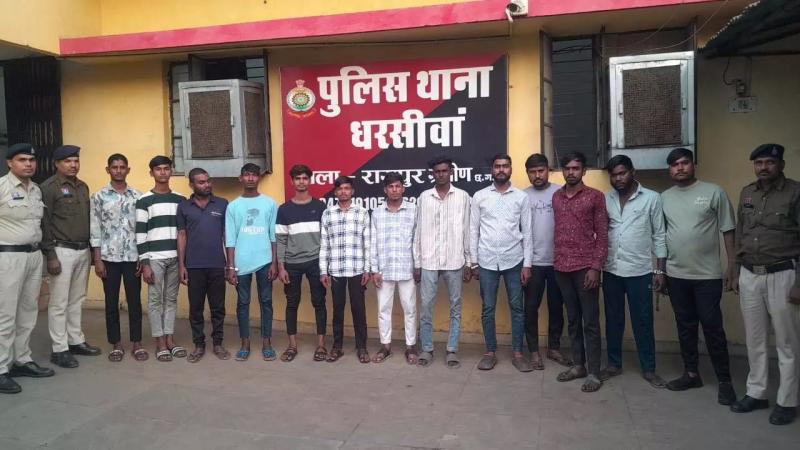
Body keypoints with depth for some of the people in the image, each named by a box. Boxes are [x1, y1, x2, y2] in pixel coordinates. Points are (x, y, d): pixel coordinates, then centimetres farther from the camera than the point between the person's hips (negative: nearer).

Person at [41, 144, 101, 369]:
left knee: (77, 300, 14)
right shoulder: (49, 187, -8)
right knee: (59, 303, -1)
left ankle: (76, 341, 24)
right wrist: (50, 255, -16)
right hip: (62, 251, -7)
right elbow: (44, 223, -11)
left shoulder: (83, 187, 13)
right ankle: (59, 350, 6)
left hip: (83, 251, 7)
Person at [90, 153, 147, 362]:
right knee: (111, 302, 7)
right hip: (109, 257, 0)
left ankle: (137, 343, 14)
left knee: (135, 301, 5)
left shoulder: (137, 196, 5)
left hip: (133, 256, 1)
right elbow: (95, 230, 0)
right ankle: (116, 344, 18)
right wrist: (97, 260, -5)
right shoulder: (99, 196, 2)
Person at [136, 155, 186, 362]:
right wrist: (144, 263, -10)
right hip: (154, 258, -3)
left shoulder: (180, 200, 10)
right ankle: (160, 342, 11)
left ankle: (170, 339, 18)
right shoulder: (144, 201, -2)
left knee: (171, 299, 9)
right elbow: (140, 234, -5)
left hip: (176, 257, 3)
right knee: (155, 300, 3)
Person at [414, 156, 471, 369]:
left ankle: (452, 350, 17)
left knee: (455, 307, 6)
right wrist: (416, 263, 2)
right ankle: (426, 349, 16)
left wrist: (468, 263, 0)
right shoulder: (424, 197, 4)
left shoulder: (463, 197, 1)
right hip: (429, 262, 1)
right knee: (425, 306, 3)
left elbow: (467, 231, 2)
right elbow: (419, 231, 5)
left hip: (455, 261, 0)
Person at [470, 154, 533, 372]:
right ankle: (490, 352, 18)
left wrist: (527, 264, -3)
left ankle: (517, 352, 17)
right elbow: (474, 230, 4)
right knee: (488, 309, 6)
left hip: (514, 261, 0)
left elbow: (527, 232, 2)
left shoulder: (521, 197, 2)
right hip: (487, 261, 0)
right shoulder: (479, 196, 2)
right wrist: (473, 262, 1)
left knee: (517, 308, 6)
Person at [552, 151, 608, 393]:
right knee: (572, 319, 13)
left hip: (585, 267, -4)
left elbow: (602, 235, -5)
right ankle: (578, 365, 23)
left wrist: (596, 267, -12)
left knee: (590, 321, 0)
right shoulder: (556, 197, 10)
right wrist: (556, 260, 8)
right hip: (561, 267, 5)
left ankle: (594, 372, 8)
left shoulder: (595, 196, -3)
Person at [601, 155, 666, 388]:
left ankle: (648, 369, 18)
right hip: (611, 270, 3)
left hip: (640, 271, -3)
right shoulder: (605, 199, 6)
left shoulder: (652, 198, -2)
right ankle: (614, 364, 24)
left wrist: (660, 270, -5)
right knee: (613, 320, 11)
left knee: (643, 321, 5)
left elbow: (659, 236, -1)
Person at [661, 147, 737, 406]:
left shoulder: (714, 192, -3)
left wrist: (732, 267, -5)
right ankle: (691, 373, 25)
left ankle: (724, 381, 12)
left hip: (707, 275, -4)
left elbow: (728, 231, -2)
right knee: (685, 326, 13)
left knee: (712, 328, 1)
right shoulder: (664, 197, 7)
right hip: (676, 275, 4)